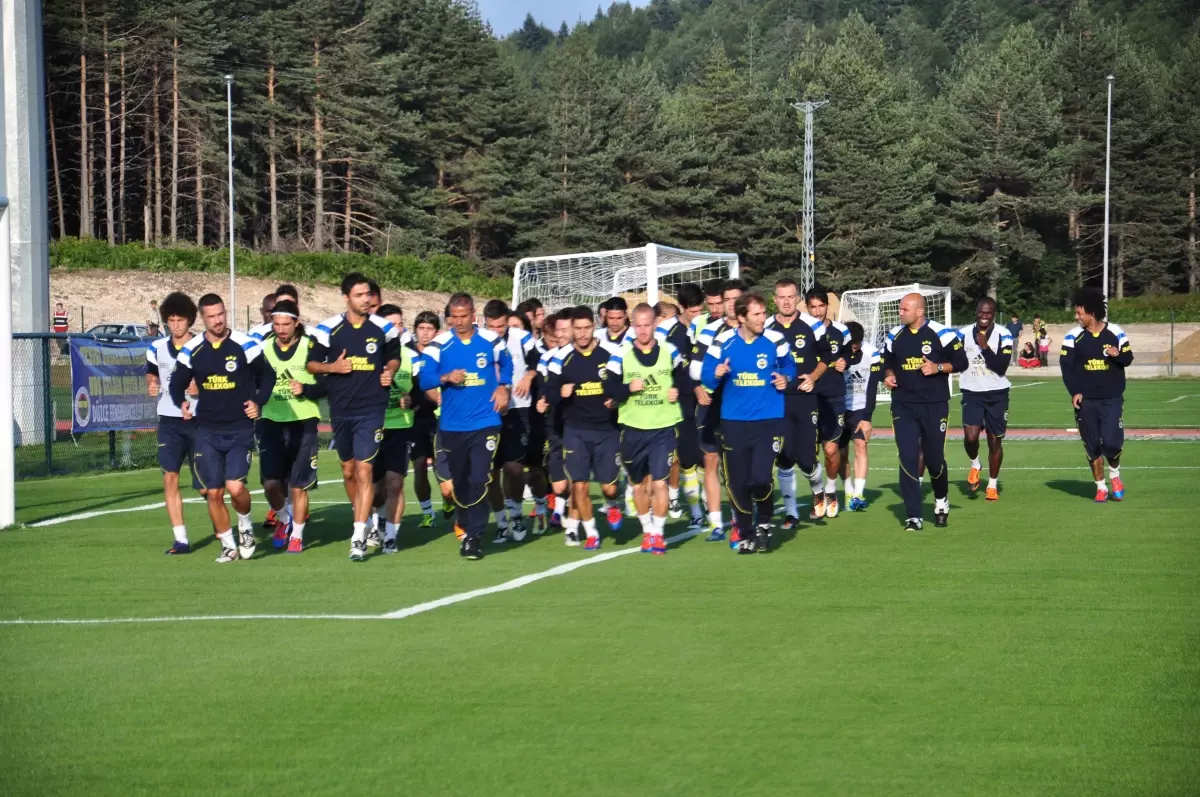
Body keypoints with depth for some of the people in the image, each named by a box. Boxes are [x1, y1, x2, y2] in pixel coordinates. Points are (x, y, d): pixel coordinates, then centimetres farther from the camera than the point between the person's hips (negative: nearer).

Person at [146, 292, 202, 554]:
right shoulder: (157, 348, 6)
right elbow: (151, 375, 19)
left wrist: (201, 388, -20)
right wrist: (150, 387, -3)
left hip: (199, 421, -3)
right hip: (169, 421, 3)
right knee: (170, 477, -8)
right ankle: (180, 539, -5)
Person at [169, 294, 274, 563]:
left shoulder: (245, 345, -6)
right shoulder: (191, 350, 1)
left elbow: (267, 375, 7)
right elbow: (177, 383, 12)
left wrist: (258, 401, -8)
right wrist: (182, 402, -8)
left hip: (240, 430, -3)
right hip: (207, 432, 3)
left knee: (235, 487, -16)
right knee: (213, 493, 3)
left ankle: (245, 525, 16)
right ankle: (229, 546, 19)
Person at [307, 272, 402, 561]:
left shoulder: (384, 329, 0)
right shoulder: (328, 329, -2)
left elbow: (394, 357, 17)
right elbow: (311, 364, 6)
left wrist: (390, 371, -4)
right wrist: (333, 367, -13)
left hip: (372, 410, -2)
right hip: (341, 410, 2)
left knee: (364, 470, -12)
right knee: (348, 470, 13)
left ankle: (358, 537, -15)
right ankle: (364, 518, 36)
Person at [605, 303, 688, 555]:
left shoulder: (670, 352, 1)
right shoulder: (620, 355, -3)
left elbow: (683, 378, 15)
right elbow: (609, 388, -4)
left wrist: (678, 391, -4)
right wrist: (628, 389, -21)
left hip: (664, 428, -1)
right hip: (633, 429, 1)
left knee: (659, 481, -9)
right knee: (639, 484, 11)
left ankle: (658, 533, 1)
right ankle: (647, 531, 26)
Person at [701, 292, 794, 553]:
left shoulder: (775, 340, -4)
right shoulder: (722, 342, -3)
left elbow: (790, 366, 13)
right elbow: (706, 378, 1)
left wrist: (786, 378, -8)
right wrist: (716, 375, -20)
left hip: (768, 420, -1)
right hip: (734, 421, 2)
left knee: (761, 479, -14)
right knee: (737, 482, 6)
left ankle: (763, 525, 14)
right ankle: (745, 532, 27)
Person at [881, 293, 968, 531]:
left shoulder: (940, 333, -7)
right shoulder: (894, 336, 6)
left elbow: (961, 362, -3)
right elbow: (888, 363, 20)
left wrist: (938, 368, -18)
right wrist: (889, 375, -1)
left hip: (934, 405, -3)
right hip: (903, 405, 3)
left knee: (934, 458, 3)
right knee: (907, 460, -5)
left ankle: (941, 501, 33)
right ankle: (913, 516, 0)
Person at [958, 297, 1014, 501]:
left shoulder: (1003, 335, -7)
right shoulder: (964, 334, -1)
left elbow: (1002, 367, -16)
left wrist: (985, 347, -21)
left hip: (997, 393, 0)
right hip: (972, 393, 0)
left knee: (995, 440, 7)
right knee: (970, 436, -19)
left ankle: (993, 484, 22)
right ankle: (975, 465, 13)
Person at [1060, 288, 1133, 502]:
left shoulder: (1116, 333, -2)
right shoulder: (1073, 336, -2)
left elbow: (1128, 358, 5)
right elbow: (1066, 365, -3)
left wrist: (1118, 355, -19)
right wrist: (1074, 392, -14)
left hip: (1112, 399, -1)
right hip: (1086, 400, 1)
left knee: (1111, 442, -12)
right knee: (1092, 446, 4)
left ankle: (1115, 474, 19)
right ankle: (1101, 487, 19)